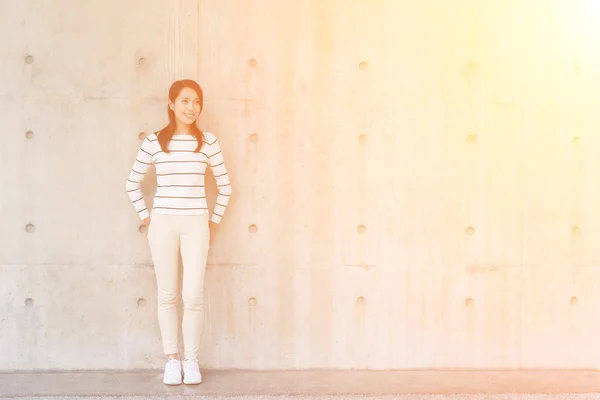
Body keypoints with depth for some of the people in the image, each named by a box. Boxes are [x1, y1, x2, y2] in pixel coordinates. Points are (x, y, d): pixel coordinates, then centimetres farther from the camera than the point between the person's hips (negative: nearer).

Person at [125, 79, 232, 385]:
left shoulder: (208, 142, 0)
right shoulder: (153, 141, -1)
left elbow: (224, 185, 9)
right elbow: (132, 182, 9)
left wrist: (215, 221, 7)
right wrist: (146, 218, 5)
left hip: (196, 224, 0)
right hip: (163, 223, 0)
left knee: (194, 296, -3)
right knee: (167, 294, 6)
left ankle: (191, 360, 12)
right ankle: (172, 360, 17)